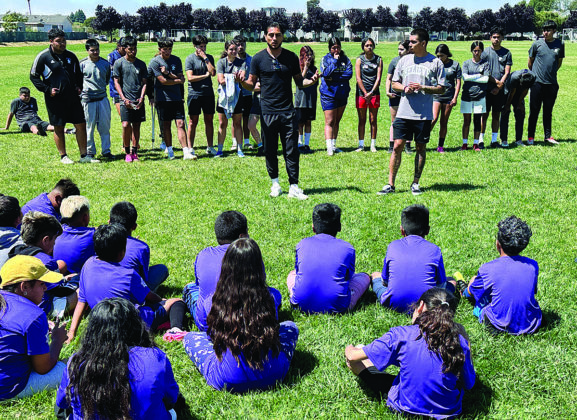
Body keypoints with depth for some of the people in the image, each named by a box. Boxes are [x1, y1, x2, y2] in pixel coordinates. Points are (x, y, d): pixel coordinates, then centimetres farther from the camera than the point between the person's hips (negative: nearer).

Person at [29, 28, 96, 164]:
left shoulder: (71, 56, 9)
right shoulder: (43, 56, -4)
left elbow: (78, 73, 24)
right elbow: (33, 76, 1)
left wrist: (79, 87, 8)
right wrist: (47, 90, -9)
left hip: (72, 97, 4)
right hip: (54, 99, -4)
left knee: (81, 124, 2)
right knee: (58, 127, 3)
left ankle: (84, 156, 10)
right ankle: (63, 156, 17)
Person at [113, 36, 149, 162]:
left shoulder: (141, 64, 10)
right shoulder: (119, 63, 2)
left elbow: (144, 82, 10)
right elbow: (116, 82, 1)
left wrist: (142, 97, -5)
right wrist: (124, 98, -10)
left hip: (139, 101, 3)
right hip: (125, 100, -3)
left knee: (136, 126, 4)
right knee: (126, 125, -12)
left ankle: (134, 152, 13)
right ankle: (127, 152, 2)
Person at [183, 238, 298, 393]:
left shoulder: (219, 299, -13)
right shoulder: (266, 298, -13)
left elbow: (212, 335, 4)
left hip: (226, 381, 0)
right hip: (271, 377, 0)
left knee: (190, 337, 22)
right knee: (290, 326, 25)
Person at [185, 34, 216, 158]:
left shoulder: (209, 57, 11)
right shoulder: (190, 59, 0)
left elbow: (213, 72, -5)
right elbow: (190, 77, -10)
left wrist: (205, 58, -6)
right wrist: (205, 76, -5)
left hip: (208, 93, 3)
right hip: (194, 93, -3)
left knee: (209, 120, 7)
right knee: (193, 122, -1)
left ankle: (210, 147, 17)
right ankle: (191, 149, 6)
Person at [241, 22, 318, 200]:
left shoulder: (291, 57, 7)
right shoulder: (258, 58, 4)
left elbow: (299, 82, 13)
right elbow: (251, 84, 5)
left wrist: (311, 81, -7)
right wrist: (241, 82, -16)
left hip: (288, 112, 0)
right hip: (267, 112, 0)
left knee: (291, 151, -2)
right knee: (270, 150, 7)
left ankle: (294, 187, 2)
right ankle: (275, 183, 23)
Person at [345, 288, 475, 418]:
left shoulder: (401, 335, -18)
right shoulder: (459, 340, -15)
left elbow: (353, 356, -10)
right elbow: (468, 385, -3)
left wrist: (349, 349, 15)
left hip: (406, 410, -2)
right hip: (448, 412, 2)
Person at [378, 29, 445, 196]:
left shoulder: (435, 62, 0)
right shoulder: (404, 60, 10)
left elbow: (441, 88, 0)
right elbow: (394, 83, 16)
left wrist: (422, 88, -14)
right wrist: (404, 88, -5)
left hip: (423, 114, -2)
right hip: (403, 112, 2)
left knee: (421, 148, 6)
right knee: (397, 146, -1)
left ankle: (415, 183, 18)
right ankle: (390, 184, 4)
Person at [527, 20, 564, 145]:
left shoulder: (560, 44, 5)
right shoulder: (537, 44, -2)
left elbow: (559, 62, 18)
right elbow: (530, 61, 9)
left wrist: (551, 73, 15)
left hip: (551, 83, 2)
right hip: (537, 82, -2)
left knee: (548, 111, 10)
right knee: (534, 110, 2)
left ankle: (548, 136, 18)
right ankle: (530, 137, 10)